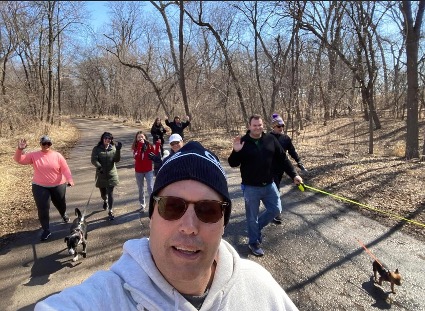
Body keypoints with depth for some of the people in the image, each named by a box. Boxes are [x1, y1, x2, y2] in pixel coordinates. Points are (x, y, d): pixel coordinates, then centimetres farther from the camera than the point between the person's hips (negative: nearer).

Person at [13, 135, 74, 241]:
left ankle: (64, 214, 55)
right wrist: (20, 149, -28)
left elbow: (65, 169, -9)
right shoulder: (34, 155, -4)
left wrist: (70, 180, -24)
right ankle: (46, 230, 12)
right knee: (42, 209, -2)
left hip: (58, 186, 0)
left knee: (60, 204, 20)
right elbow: (19, 160, -9)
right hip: (40, 187, 0)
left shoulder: (57, 155, -7)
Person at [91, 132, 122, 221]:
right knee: (103, 193, 15)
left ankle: (110, 211, 4)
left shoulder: (113, 148, 0)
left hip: (111, 174, 0)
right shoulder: (96, 149, -5)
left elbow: (117, 160, -10)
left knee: (110, 193, -5)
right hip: (101, 175, 1)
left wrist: (118, 150, -23)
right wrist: (99, 167, -33)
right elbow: (93, 160, -16)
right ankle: (105, 201, 50)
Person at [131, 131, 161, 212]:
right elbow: (136, 157, -25)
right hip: (139, 171, 2)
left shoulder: (149, 146, -6)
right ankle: (142, 205, 30)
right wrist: (140, 145, -31)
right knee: (141, 189, 15)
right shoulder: (136, 147, -6)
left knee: (150, 188, -7)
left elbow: (156, 154, -19)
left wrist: (157, 145, -31)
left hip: (148, 170, -2)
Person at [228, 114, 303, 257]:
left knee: (275, 209, 12)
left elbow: (282, 158, 3)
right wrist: (236, 152, -28)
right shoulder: (243, 142, -10)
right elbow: (233, 164, -8)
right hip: (251, 188, -3)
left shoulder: (271, 139, -1)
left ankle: (257, 227, 36)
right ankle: (253, 242, 28)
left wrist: (294, 175, -1)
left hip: (269, 185, 4)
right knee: (252, 217, 8)